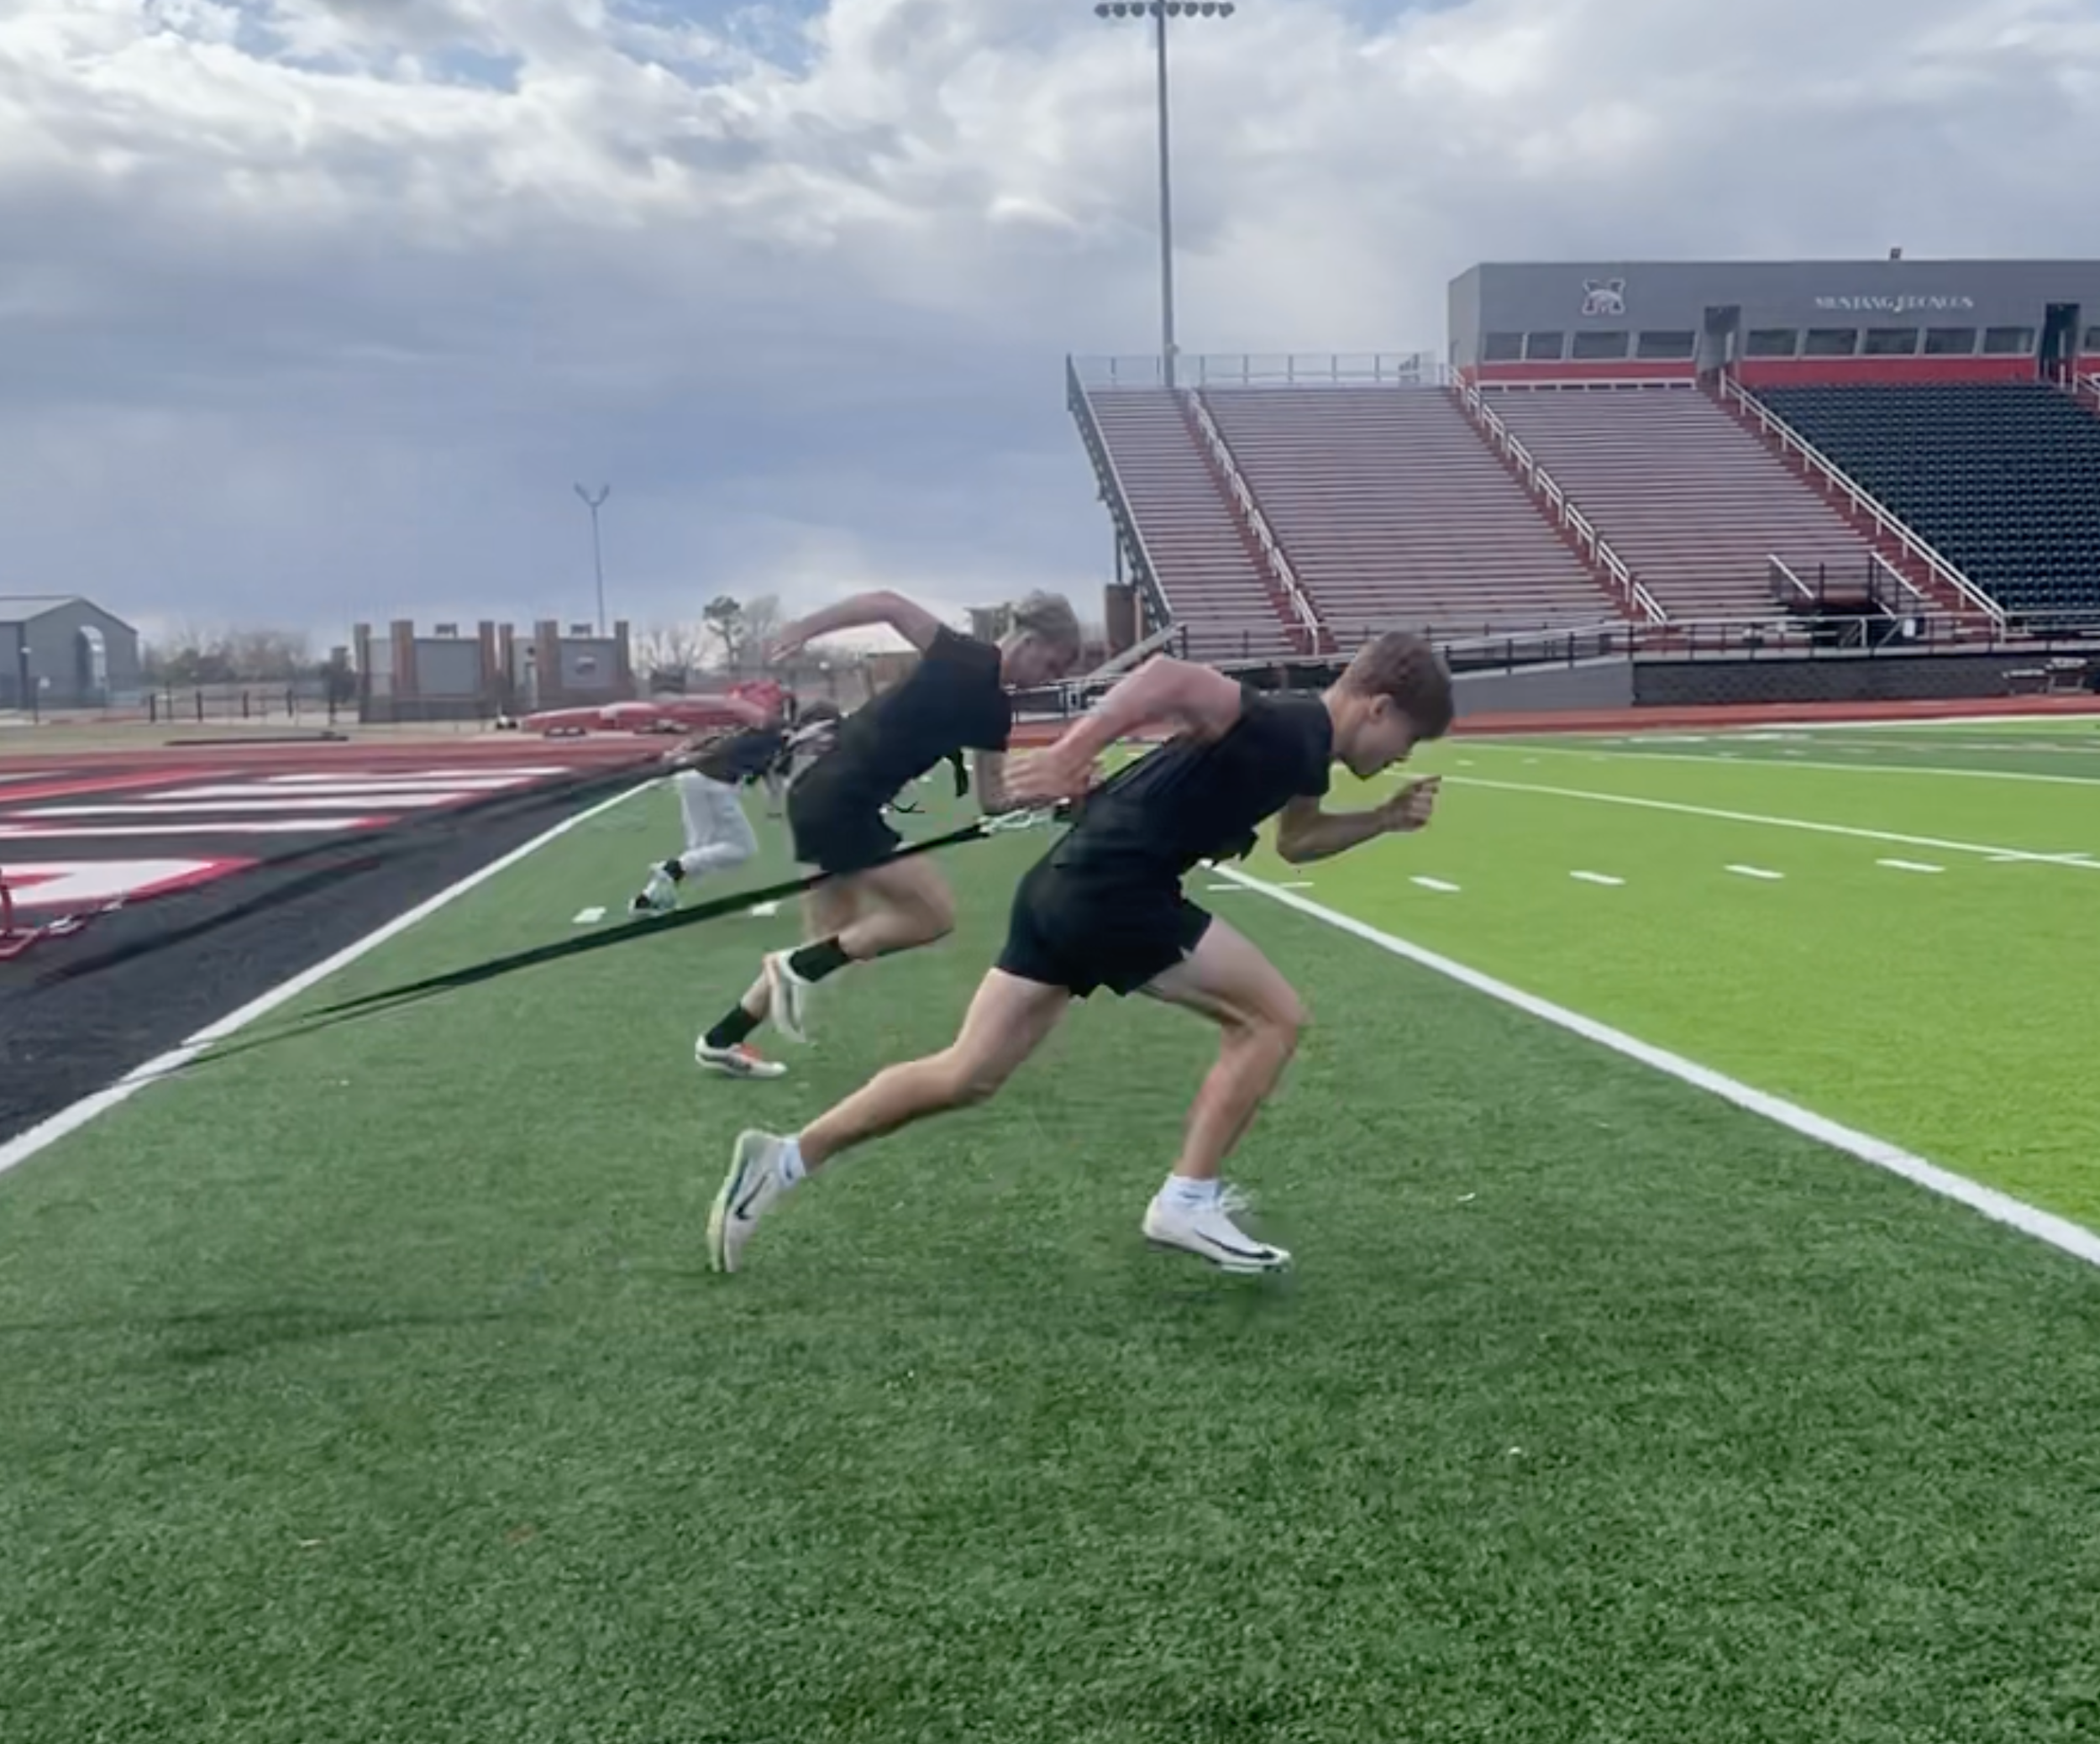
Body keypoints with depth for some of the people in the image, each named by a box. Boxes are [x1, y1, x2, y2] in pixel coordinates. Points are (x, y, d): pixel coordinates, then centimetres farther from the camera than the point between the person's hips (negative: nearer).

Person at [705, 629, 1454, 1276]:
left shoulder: (1302, 752, 18)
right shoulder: (1285, 728, -12)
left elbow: (1295, 840, 37)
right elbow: (1170, 675, -28)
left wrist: (1384, 818, 26)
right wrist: (1073, 752, -35)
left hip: (1070, 887, 10)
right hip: (1112, 887, -10)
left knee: (966, 1074, 12)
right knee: (1273, 1015, -1)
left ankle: (783, 1159, 17)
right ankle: (1187, 1202, 4)